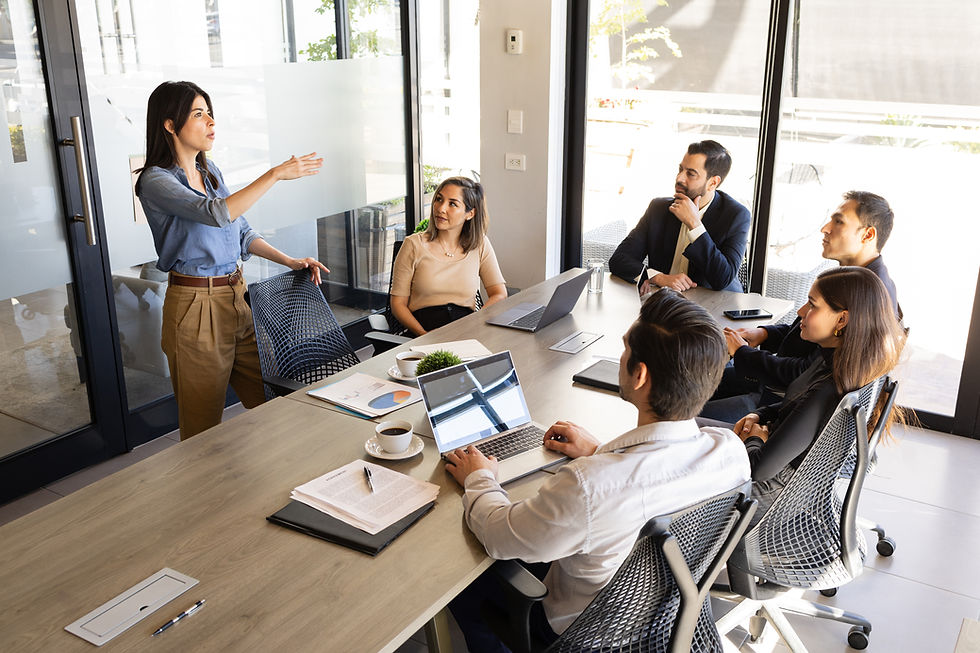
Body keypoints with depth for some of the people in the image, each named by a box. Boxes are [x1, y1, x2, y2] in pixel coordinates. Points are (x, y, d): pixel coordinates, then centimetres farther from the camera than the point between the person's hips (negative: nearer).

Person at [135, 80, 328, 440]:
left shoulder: (210, 171, 12)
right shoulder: (156, 181, -12)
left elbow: (242, 232, 18)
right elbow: (216, 213, -29)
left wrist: (291, 262, 5)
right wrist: (276, 173, -28)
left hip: (237, 297, 7)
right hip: (196, 306, -7)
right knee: (203, 428, 5)